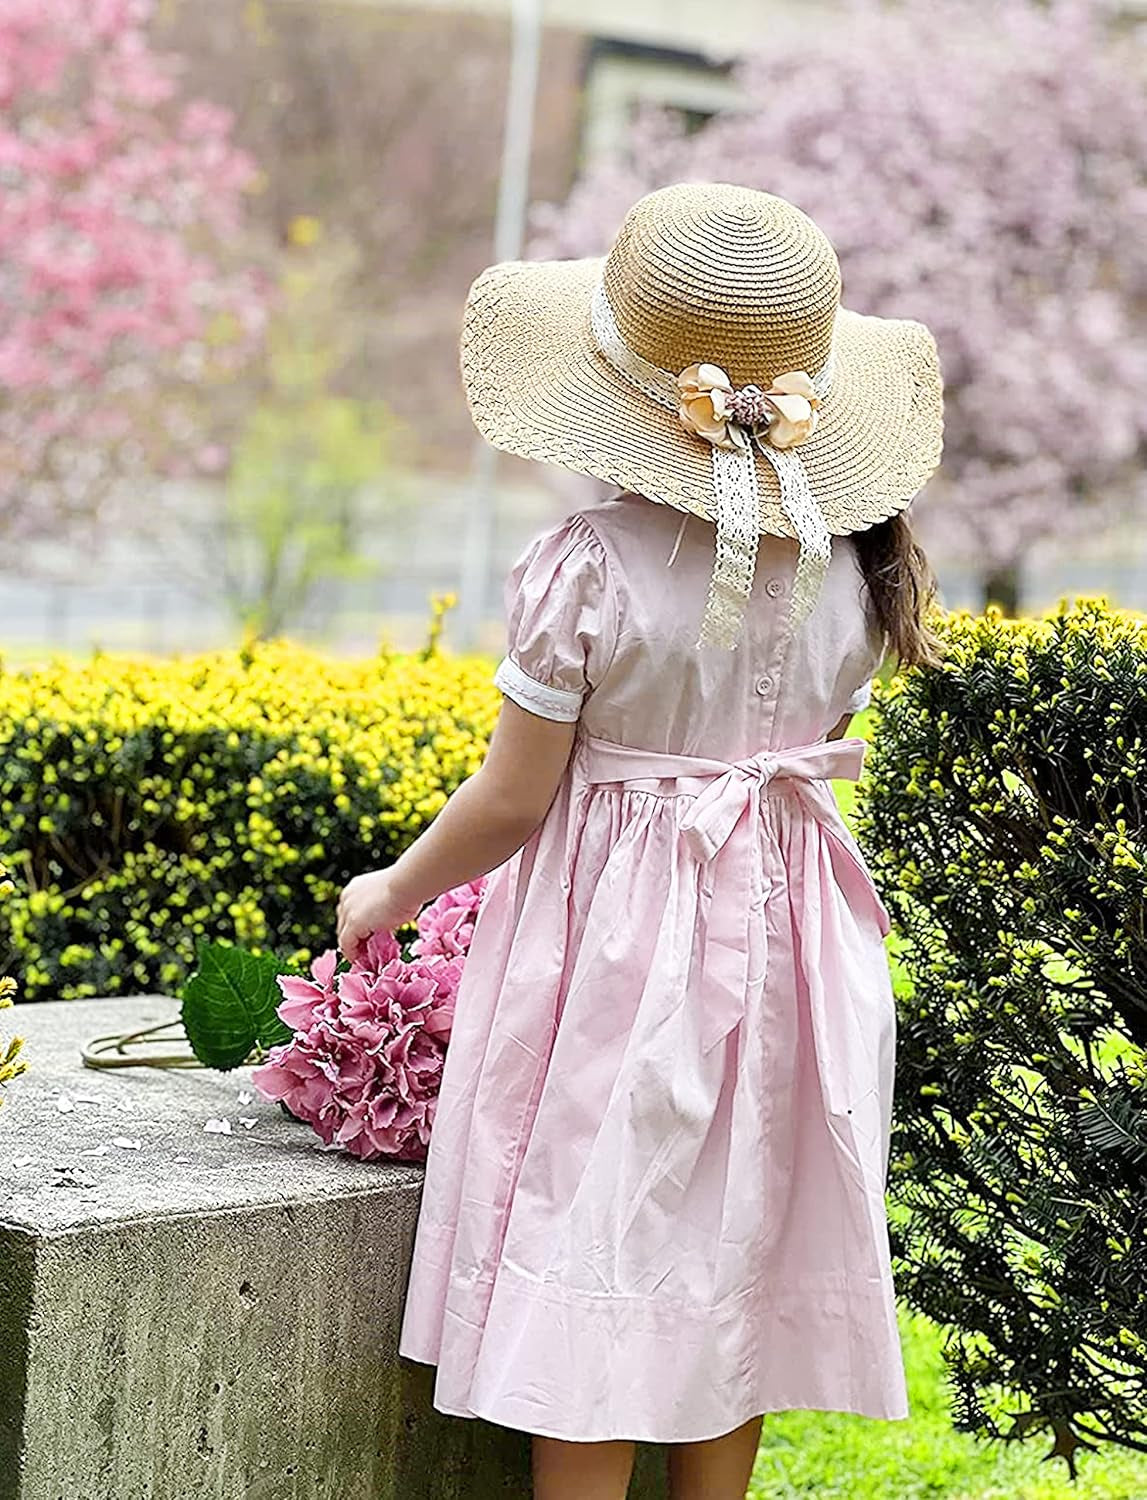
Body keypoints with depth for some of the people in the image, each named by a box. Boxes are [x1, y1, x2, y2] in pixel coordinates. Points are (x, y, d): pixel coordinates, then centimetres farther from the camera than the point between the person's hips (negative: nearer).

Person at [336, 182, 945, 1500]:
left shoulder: (586, 567, -18)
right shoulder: (846, 563, -3)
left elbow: (513, 800, -13)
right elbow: (821, 750, 7)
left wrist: (388, 896, 3)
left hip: (616, 946, -5)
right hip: (784, 934, 5)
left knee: (595, 1283, 3)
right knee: (732, 1266, 15)